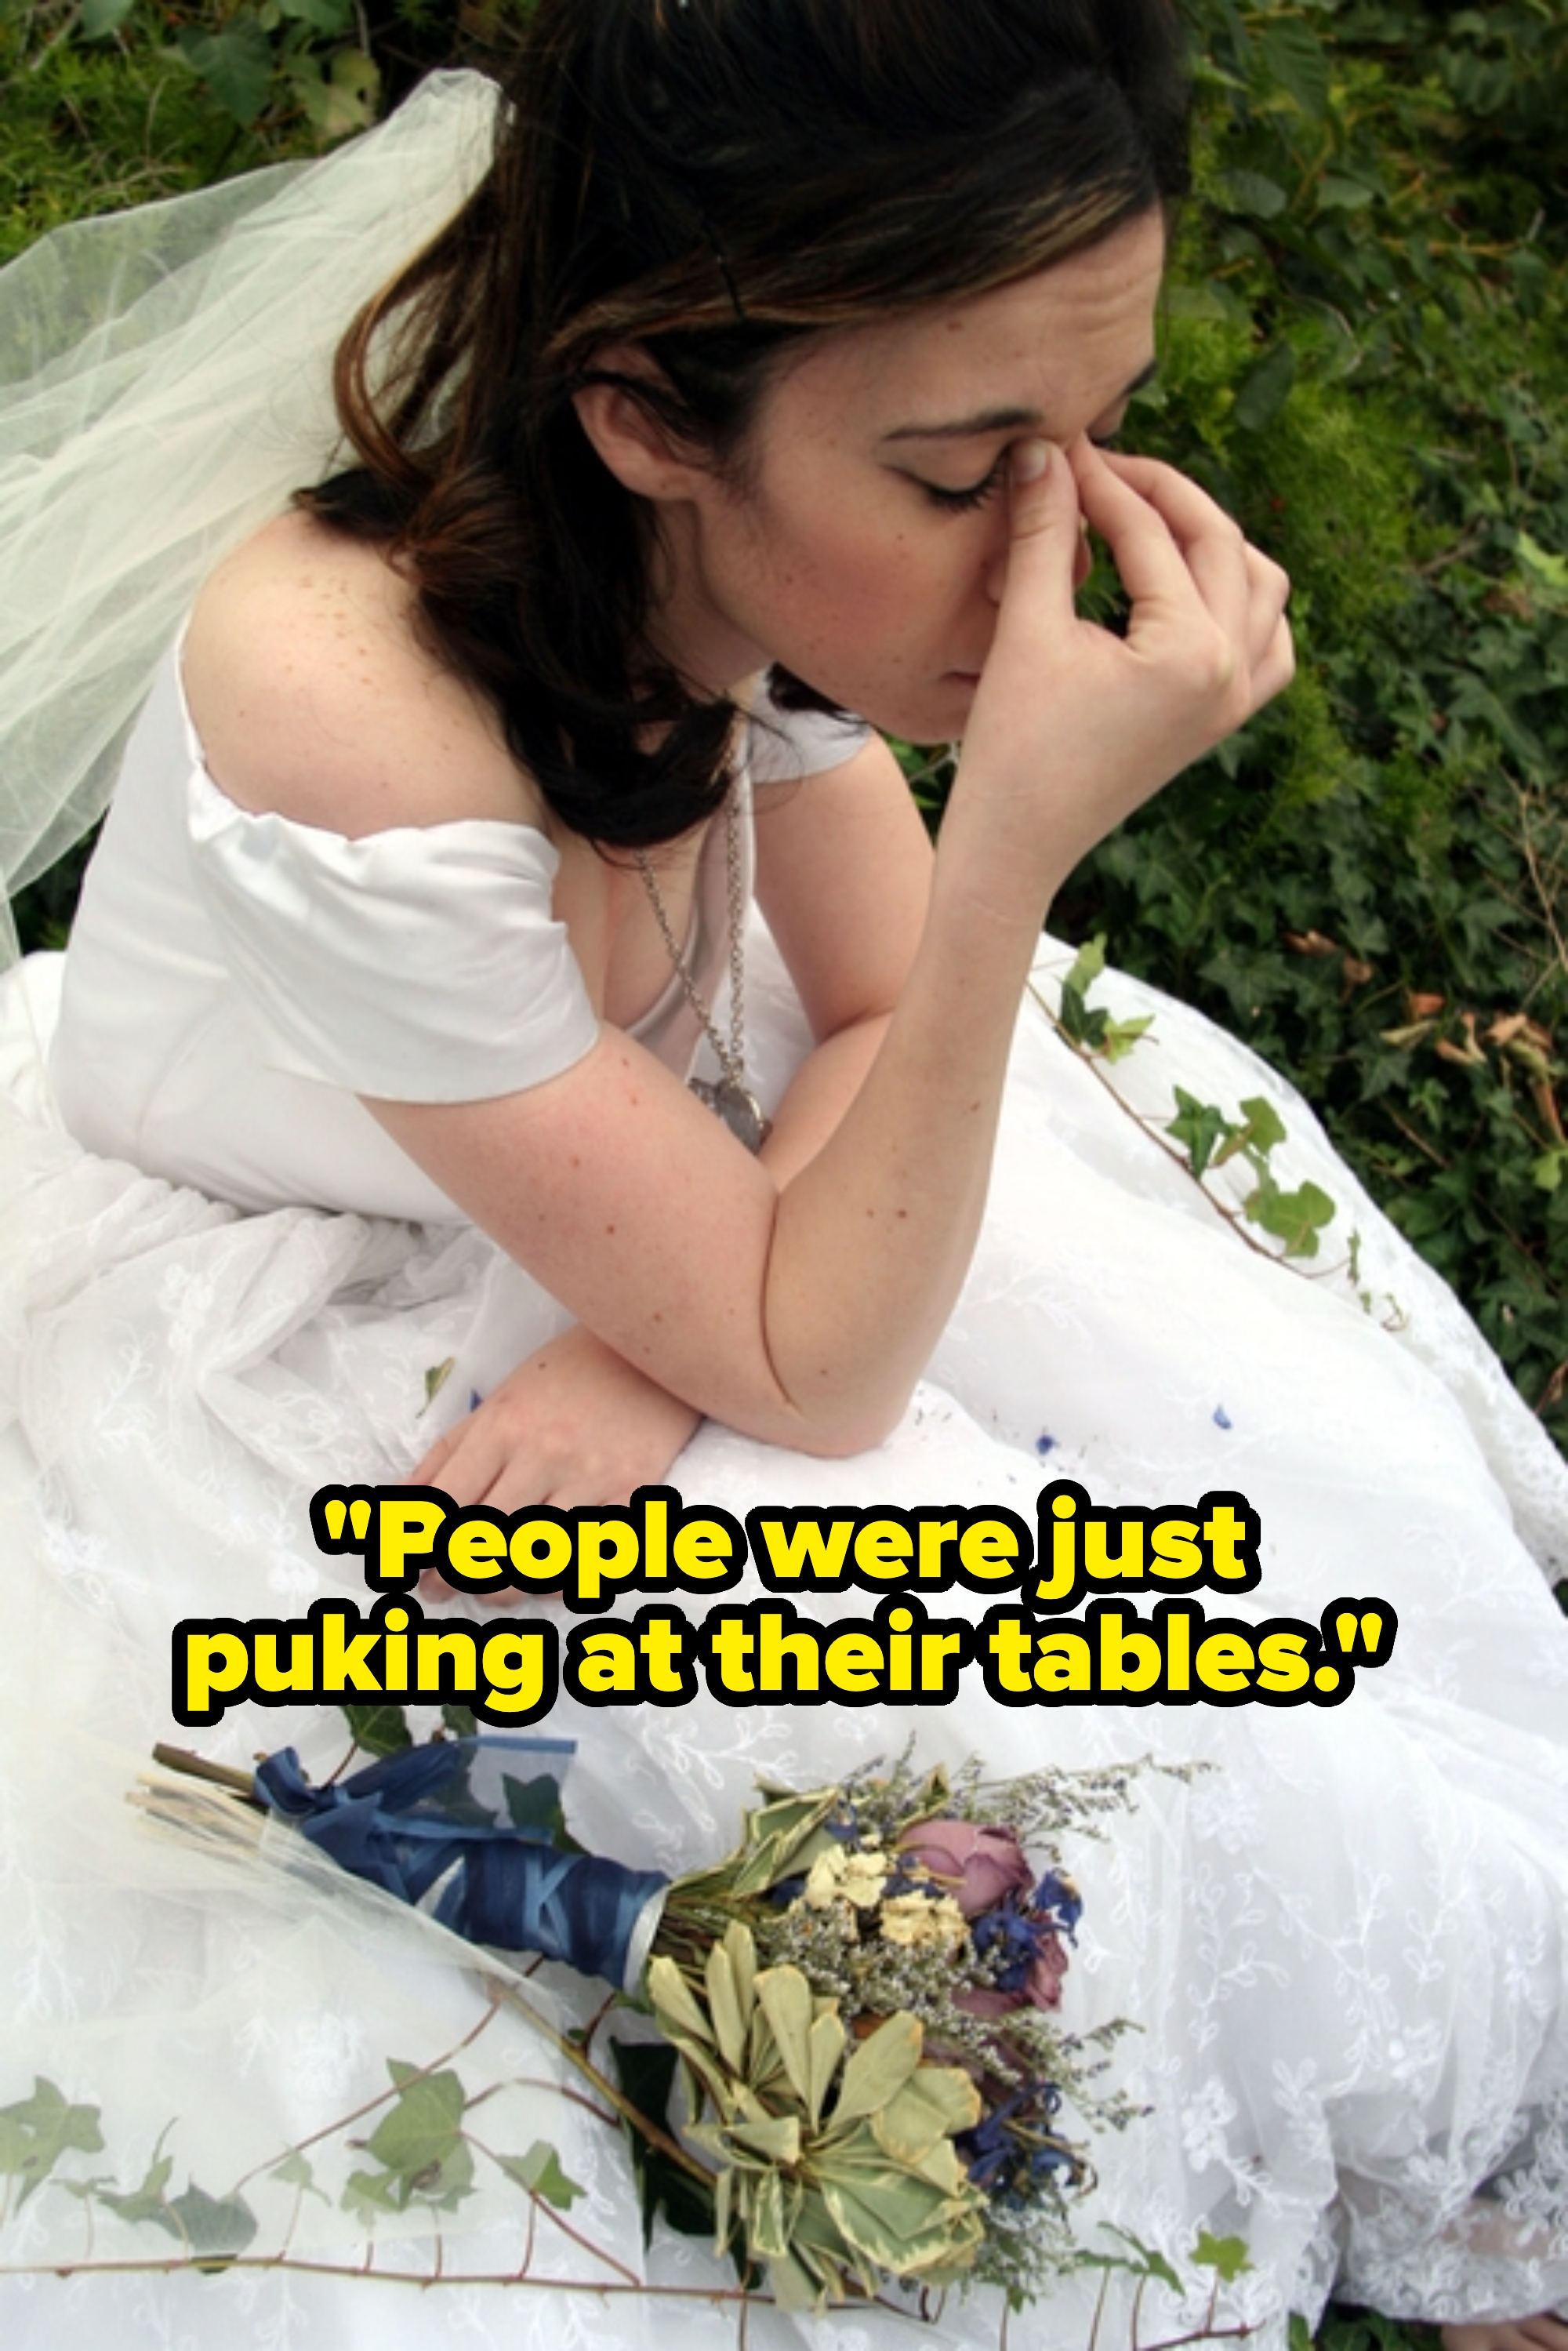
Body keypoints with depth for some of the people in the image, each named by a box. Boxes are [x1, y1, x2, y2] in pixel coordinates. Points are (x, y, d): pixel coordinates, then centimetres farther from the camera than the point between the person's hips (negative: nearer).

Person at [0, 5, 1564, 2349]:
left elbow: (887, 1018, -5)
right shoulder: (354, 730, -38)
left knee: (1279, 1431, -5)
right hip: (285, 1341, -6)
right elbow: (814, 1368, -29)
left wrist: (657, 1347, -22)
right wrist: (1020, 838, -39)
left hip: (602, 1158, 6)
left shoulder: (759, 543, -18)